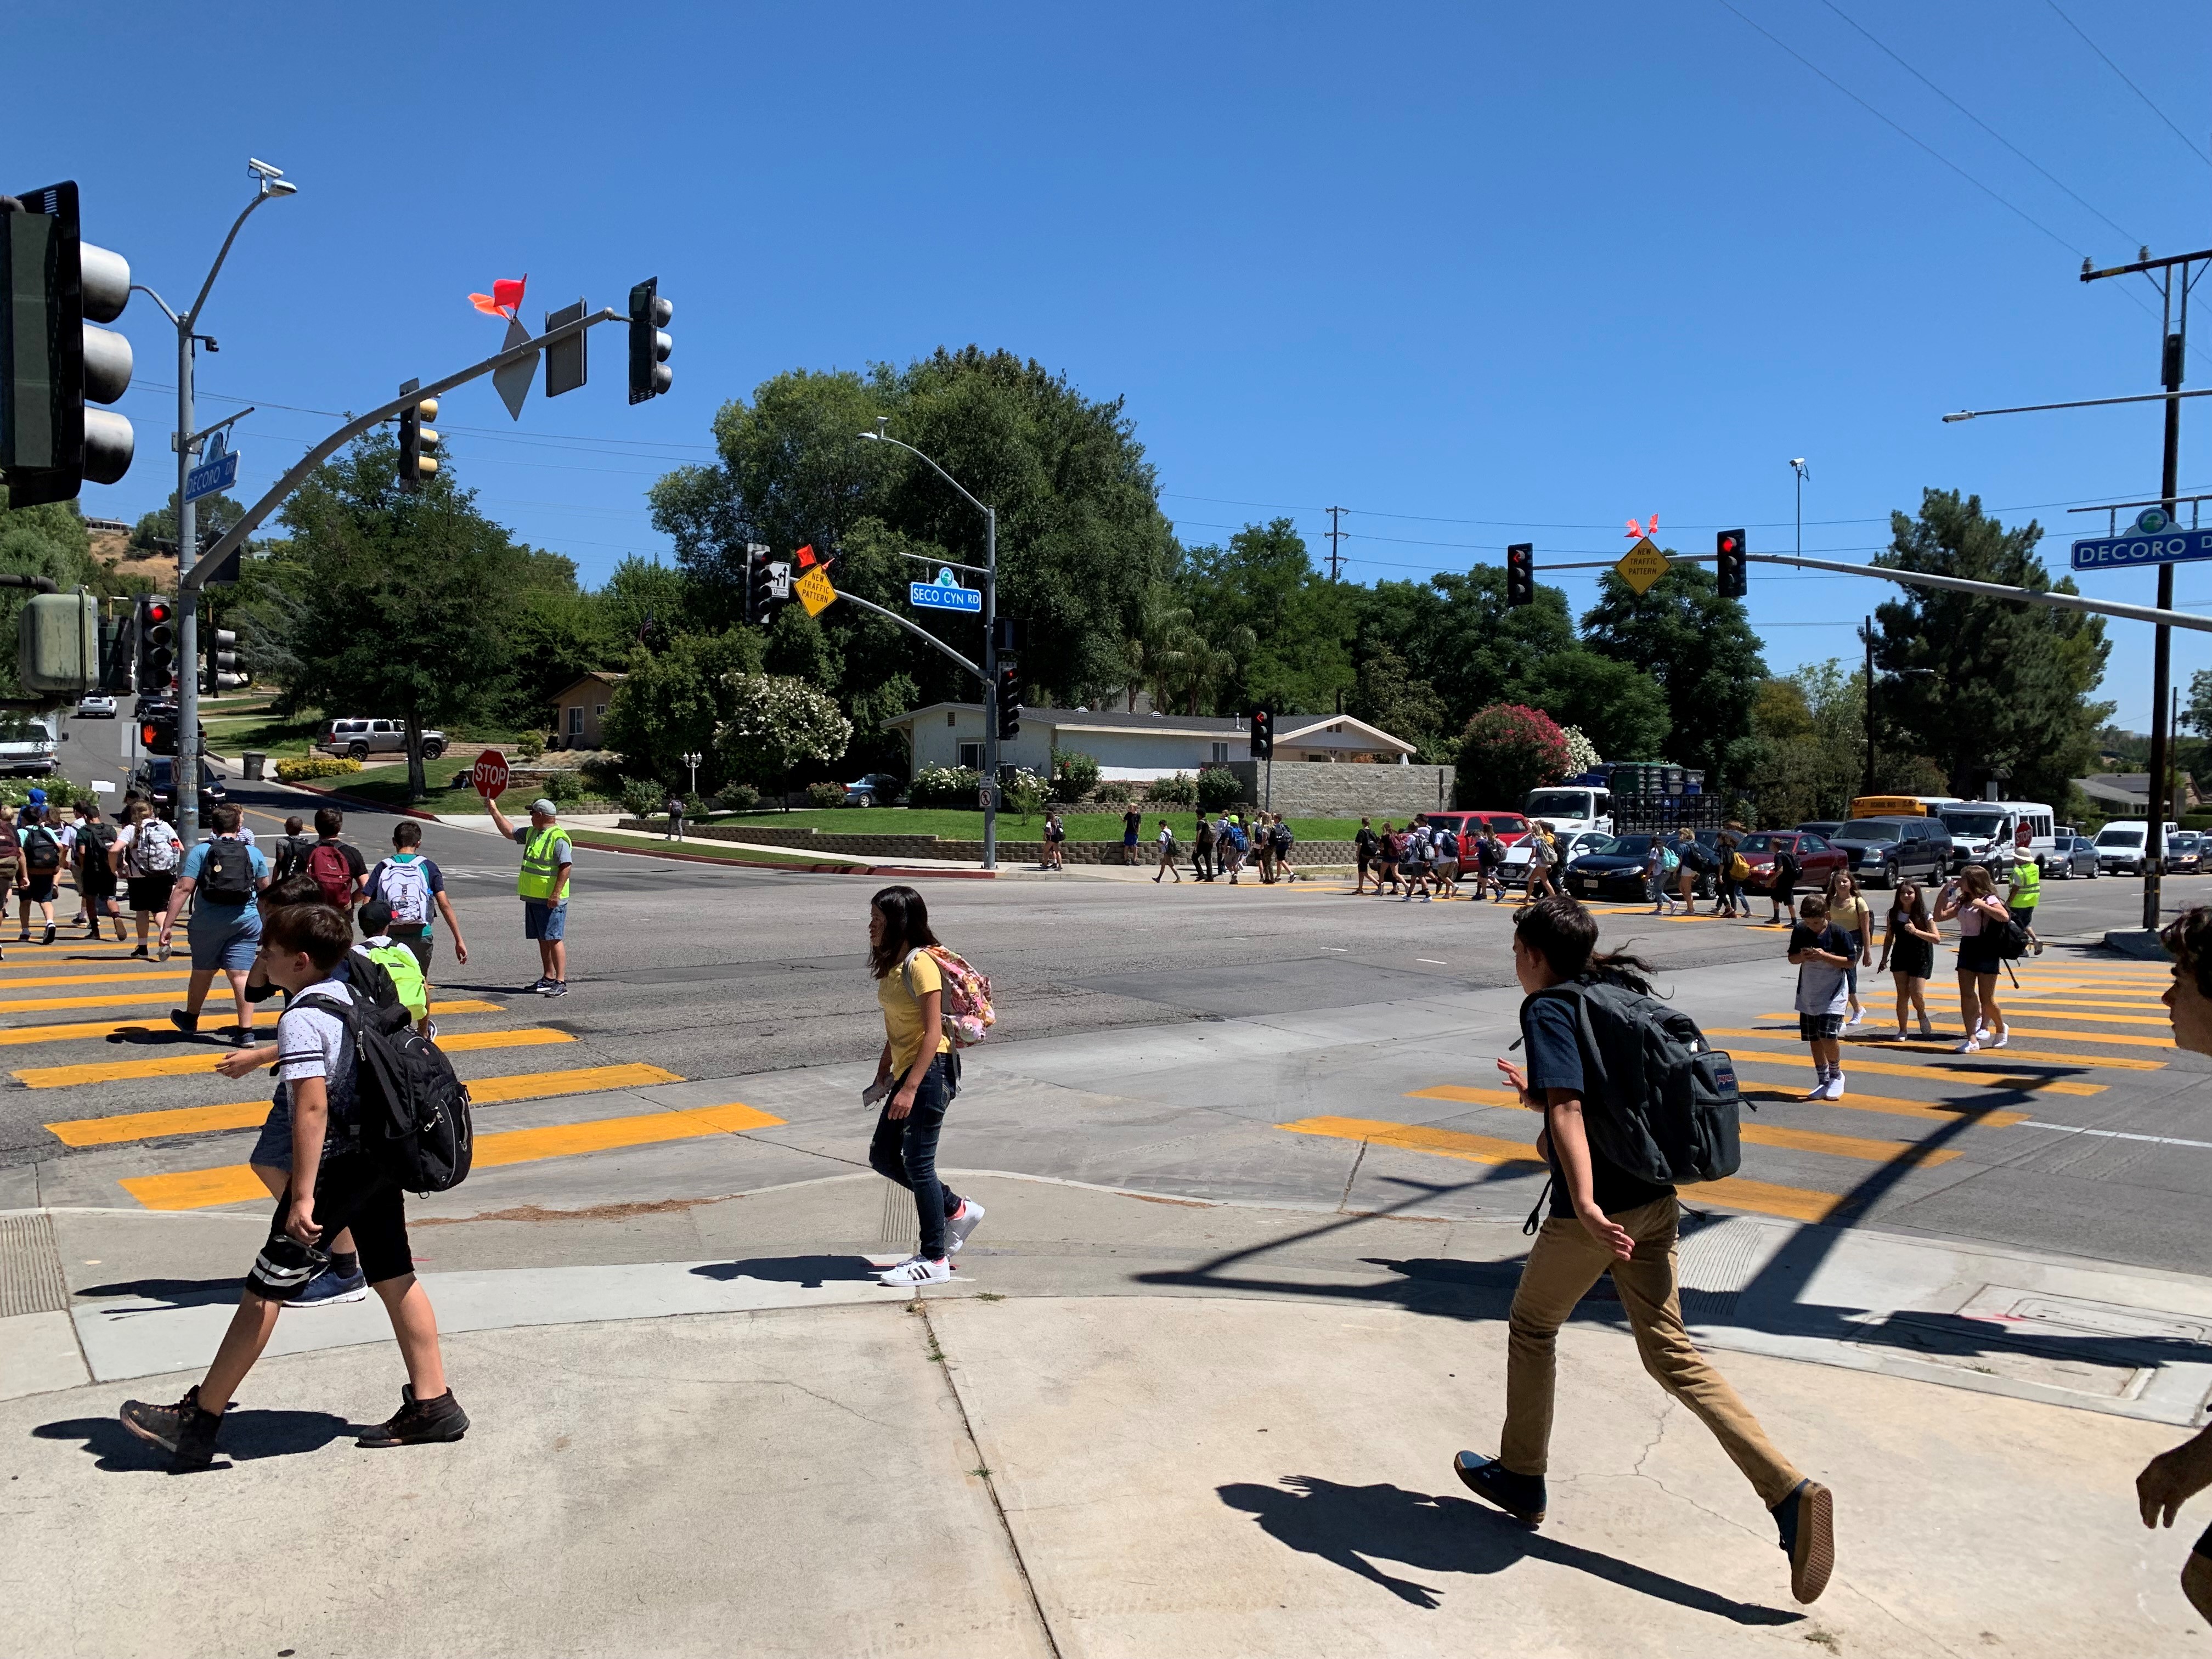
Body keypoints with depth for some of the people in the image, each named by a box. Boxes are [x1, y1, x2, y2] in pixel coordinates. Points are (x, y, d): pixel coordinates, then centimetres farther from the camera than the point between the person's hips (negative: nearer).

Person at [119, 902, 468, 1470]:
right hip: (379, 1155, 9)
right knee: (393, 1277, 11)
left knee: (266, 1287, 2)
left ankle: (198, 1422, 14)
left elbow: (312, 1107, -23)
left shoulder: (300, 1021, -17)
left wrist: (303, 1196, -23)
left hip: (336, 1165, -9)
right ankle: (432, 1404, 13)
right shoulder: (353, 996, 9)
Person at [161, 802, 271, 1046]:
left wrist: (167, 925, -9)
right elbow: (266, 890, 10)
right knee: (241, 974, -2)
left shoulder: (201, 851, -2)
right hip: (246, 922, 1)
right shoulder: (254, 853, 4)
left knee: (203, 971, 17)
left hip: (208, 923, 0)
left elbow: (183, 889, -9)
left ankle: (190, 1018, 39)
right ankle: (246, 1031, -7)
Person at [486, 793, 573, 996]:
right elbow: (509, 832, 30)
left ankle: (561, 982, -13)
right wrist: (494, 810, 30)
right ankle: (548, 978, 21)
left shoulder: (558, 838, -15)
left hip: (550, 900, -10)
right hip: (533, 898, 10)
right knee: (543, 940, 14)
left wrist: (556, 894, -25)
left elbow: (566, 867, -21)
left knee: (554, 939, -11)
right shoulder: (532, 834, 15)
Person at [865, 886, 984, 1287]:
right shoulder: (892, 965, 11)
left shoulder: (921, 964, -17)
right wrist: (883, 1074, 20)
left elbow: (933, 1032, -21)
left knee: (918, 1163, -3)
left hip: (930, 1071, -10)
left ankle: (934, 1260, 9)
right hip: (907, 1070, 10)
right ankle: (956, 1210, 27)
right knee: (883, 1157, 13)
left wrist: (910, 1089, -25)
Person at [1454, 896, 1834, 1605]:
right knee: (1670, 1352, 9)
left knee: (1532, 1327, 16)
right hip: (1654, 1202, 7)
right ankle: (1792, 1493, -3)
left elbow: (1566, 1109, -25)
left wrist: (1585, 1204, -34)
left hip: (1593, 1212, -7)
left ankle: (1521, 1478, 30)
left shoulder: (1548, 1008, -11)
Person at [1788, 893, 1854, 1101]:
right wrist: (1801, 957, -13)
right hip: (1808, 994, 5)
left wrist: (1824, 956, -21)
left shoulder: (1837, 933, -11)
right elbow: (1792, 958, 9)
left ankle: (1836, 1074, 8)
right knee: (1814, 1039, 8)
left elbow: (1850, 962, -8)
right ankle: (1823, 1081, 19)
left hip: (1833, 993, -5)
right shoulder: (1800, 931, 0)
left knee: (1829, 1036, -15)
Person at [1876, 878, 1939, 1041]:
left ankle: (1922, 1016, 24)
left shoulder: (1924, 915, -11)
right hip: (1900, 957, 3)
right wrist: (1884, 958, 9)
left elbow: (1937, 939, -15)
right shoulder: (1893, 914, 0)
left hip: (1920, 958, -3)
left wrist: (1916, 931, -27)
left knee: (1917, 994, -10)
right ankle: (1902, 1030, 7)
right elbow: (1889, 937, 12)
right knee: (1902, 994, 0)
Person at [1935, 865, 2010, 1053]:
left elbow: (2005, 916, -25)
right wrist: (1945, 890, 9)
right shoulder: (1963, 902, 14)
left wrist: (1981, 905, -21)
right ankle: (1972, 1041, -4)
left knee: (1987, 1000, 1)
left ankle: (2001, 1029, 29)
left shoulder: (1988, 899, -7)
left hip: (1986, 951, -7)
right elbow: (1939, 916, 12)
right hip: (1967, 949, 7)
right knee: (1967, 997, -3)